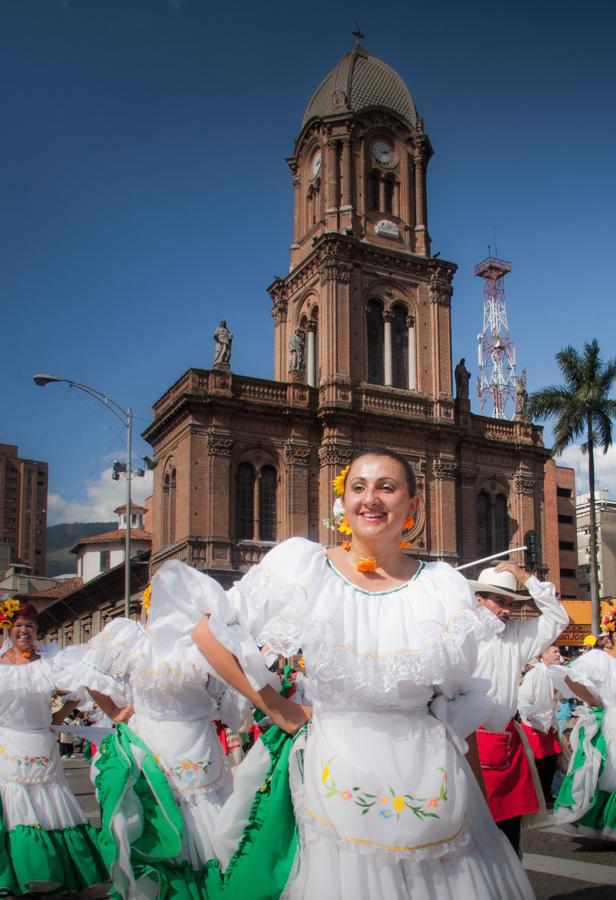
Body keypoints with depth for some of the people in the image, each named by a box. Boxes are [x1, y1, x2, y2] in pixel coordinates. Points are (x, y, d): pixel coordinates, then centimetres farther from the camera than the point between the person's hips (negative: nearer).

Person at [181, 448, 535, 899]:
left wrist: (478, 803, 5)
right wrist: (279, 710, -3)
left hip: (432, 786, 2)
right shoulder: (302, 567, -5)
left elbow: (460, 707, 6)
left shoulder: (442, 587, 1)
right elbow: (209, 631, -1)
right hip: (335, 775, -1)